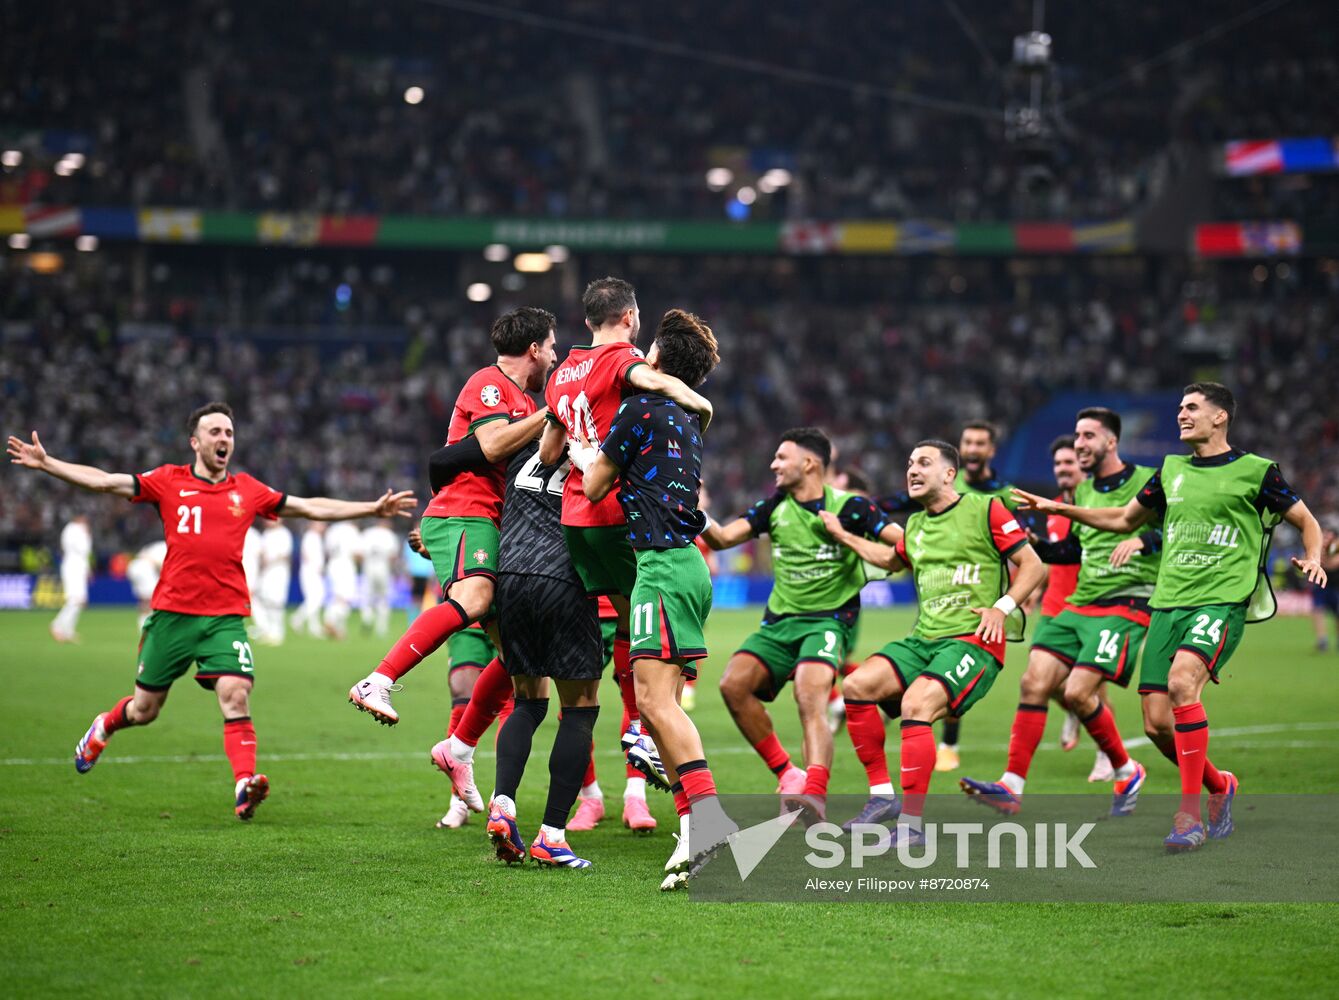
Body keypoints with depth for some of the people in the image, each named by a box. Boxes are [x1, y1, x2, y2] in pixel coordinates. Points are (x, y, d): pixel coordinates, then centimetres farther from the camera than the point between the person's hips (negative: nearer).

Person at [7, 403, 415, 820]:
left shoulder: (247, 490, 10)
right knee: (144, 710, 11)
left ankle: (244, 786, -24)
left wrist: (373, 508, 11)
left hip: (226, 617, 1)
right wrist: (46, 464, -8)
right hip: (172, 612, -1)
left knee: (236, 697, -19)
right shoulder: (169, 481, 4)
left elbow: (312, 507, 14)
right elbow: (105, 481, 0)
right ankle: (103, 728, 43)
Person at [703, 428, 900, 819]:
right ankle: (787, 775, -2)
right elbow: (722, 538, 3)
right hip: (779, 622, 6)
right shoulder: (775, 506, 10)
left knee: (810, 695, -30)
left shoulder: (850, 507, -5)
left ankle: (815, 793, -44)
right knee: (734, 684, -15)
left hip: (828, 621, -6)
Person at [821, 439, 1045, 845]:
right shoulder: (915, 526, 19)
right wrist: (843, 536, 36)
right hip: (924, 639, 7)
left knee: (915, 704, -29)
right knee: (857, 685, -13)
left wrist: (1002, 606, -14)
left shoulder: (985, 509, -1)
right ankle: (882, 795, -5)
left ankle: (911, 824, -24)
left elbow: (1033, 565, -2)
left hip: (974, 640, -7)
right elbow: (891, 560, 41)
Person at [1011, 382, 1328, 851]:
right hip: (1168, 602, 6)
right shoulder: (1171, 470, 16)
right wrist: (1060, 508, 21)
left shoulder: (1255, 471, 2)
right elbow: (1124, 519, 29)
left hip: (1222, 600, -6)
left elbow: (1306, 521, 13)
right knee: (1157, 724, -2)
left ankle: (1190, 813, -24)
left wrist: (1312, 558, -8)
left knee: (1182, 682, -31)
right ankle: (1219, 786, 26)